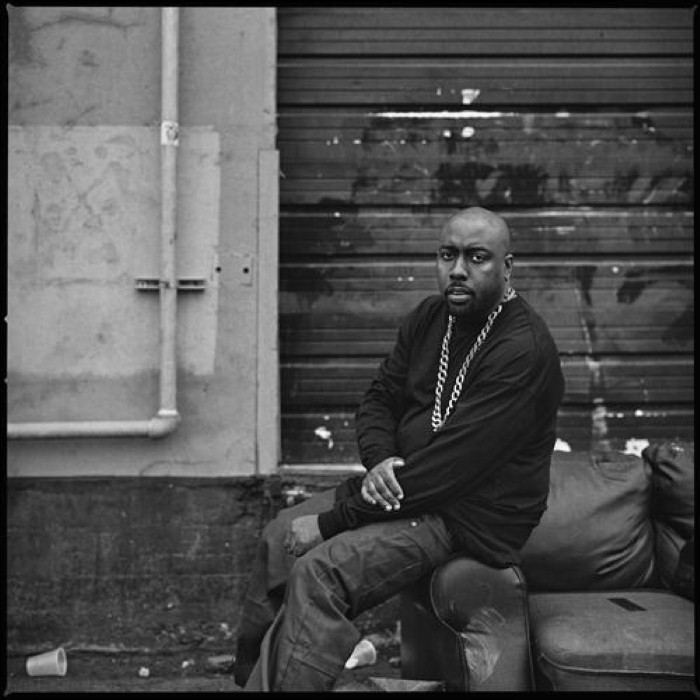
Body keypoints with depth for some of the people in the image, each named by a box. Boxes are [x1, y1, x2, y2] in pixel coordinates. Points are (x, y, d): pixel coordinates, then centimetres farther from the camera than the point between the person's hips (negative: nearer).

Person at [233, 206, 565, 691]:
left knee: (318, 572, -24)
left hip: (471, 516, -8)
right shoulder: (429, 318, 6)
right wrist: (379, 461, -16)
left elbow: (452, 463, -26)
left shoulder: (523, 351, -22)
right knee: (280, 535, 2)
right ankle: (250, 676, 15)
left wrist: (332, 519, -22)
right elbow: (379, 399, 10)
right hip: (407, 483, 9)